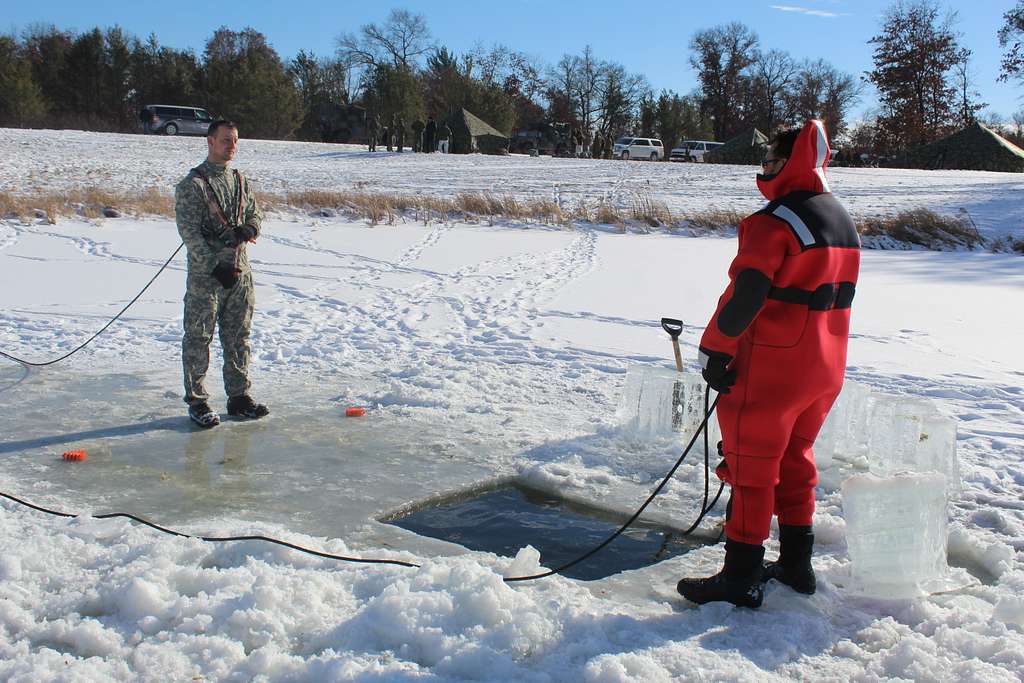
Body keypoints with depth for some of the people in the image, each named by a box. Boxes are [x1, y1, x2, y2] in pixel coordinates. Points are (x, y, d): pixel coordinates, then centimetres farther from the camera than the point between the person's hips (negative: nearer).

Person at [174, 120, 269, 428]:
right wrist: (215, 267, -18)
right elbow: (189, 232, -13)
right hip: (205, 275, -6)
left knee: (238, 336, 12)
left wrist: (248, 229, -6)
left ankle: (238, 395, 22)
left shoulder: (240, 181, 12)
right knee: (198, 339, 1)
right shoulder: (192, 185, -8)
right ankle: (197, 401, 10)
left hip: (240, 271, 6)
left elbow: (256, 213, 18)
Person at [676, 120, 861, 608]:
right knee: (795, 459, 20)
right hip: (825, 370, 9)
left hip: (771, 370, -9)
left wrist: (715, 352, -13)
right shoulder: (843, 221, 11)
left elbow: (745, 296, -22)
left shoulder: (774, 223, -18)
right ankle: (795, 564, 28)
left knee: (751, 465, 1)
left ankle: (741, 577, 8)